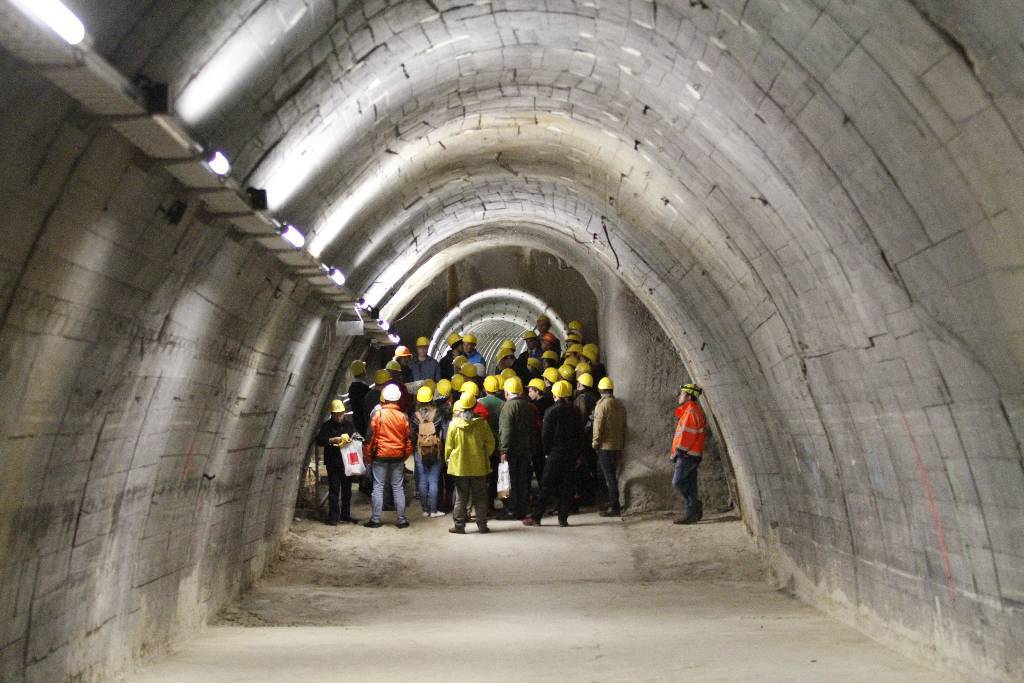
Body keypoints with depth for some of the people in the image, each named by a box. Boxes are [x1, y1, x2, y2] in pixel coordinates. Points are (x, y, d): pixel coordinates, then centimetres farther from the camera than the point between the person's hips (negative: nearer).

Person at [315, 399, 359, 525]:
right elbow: (319, 440, -8)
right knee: (334, 490, -4)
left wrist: (351, 440, -8)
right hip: (333, 463, -4)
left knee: (347, 490, 10)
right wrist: (332, 440, -21)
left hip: (347, 462, 4)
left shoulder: (349, 424, 10)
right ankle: (333, 516, -1)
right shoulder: (327, 426, 0)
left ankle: (346, 515, 21)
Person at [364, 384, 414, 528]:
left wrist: (368, 455, 4)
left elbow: (371, 436, -5)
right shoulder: (402, 416, -1)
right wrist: (406, 455, 16)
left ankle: (375, 519, 3)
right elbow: (408, 439, 4)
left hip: (380, 456, -2)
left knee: (378, 487, 3)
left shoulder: (378, 415, -6)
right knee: (398, 488, 7)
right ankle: (402, 519, 8)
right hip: (398, 457, 2)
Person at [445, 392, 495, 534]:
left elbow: (449, 446, -2)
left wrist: (448, 459, 15)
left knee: (461, 498, 8)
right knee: (480, 497, 10)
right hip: (479, 466, 0)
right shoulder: (481, 423, -8)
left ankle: (459, 525, 9)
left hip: (460, 466, 0)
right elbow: (490, 444, -2)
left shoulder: (454, 424, -8)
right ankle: (482, 525, 12)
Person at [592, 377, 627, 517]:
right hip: (618, 446, 7)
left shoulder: (602, 405, -13)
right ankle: (613, 503, 25)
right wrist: (622, 445, 20)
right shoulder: (620, 405, 10)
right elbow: (624, 427, 15)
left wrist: (595, 443, -5)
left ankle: (614, 508, -4)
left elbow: (598, 426, -15)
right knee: (612, 475, 17)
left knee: (609, 477, -5)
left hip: (605, 447, -7)